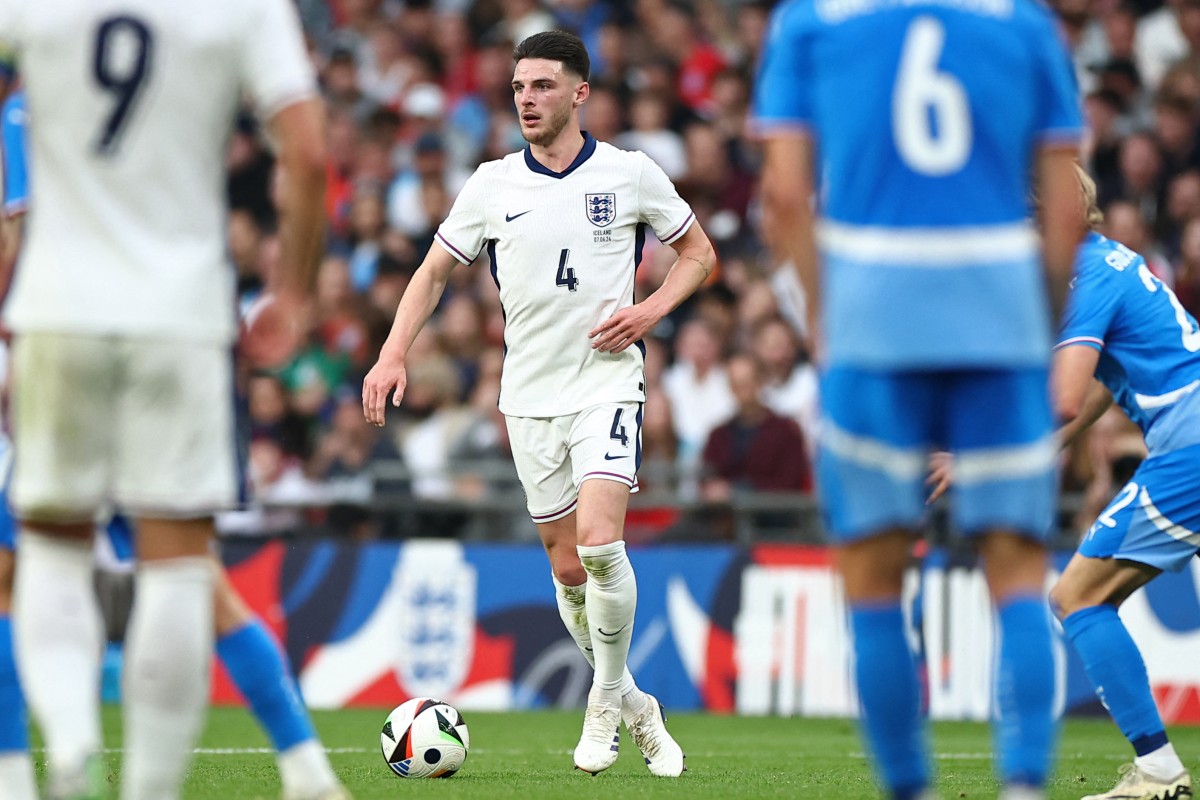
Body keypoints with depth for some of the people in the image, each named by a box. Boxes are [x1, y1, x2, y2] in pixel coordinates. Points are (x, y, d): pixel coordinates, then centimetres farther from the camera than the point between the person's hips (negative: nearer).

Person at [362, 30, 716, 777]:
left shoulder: (630, 174, -2)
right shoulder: (493, 183, 3)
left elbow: (698, 251, 10)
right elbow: (436, 269, 11)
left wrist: (652, 309, -8)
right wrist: (394, 354, -2)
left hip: (606, 382, -3)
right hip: (530, 395, 3)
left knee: (599, 543, -21)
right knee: (568, 569, 6)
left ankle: (606, 702, -3)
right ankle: (634, 708, 24)